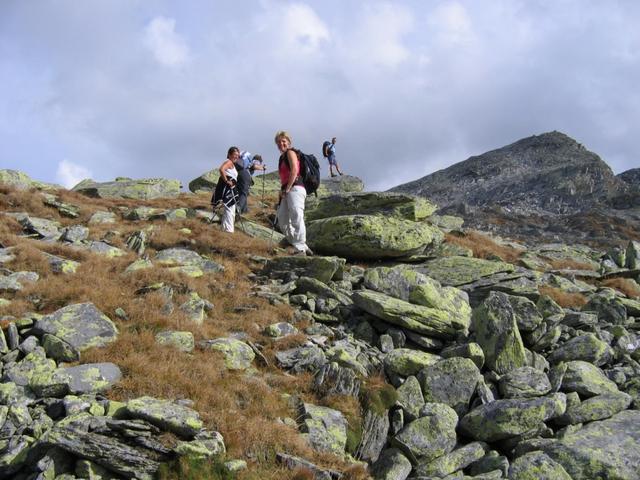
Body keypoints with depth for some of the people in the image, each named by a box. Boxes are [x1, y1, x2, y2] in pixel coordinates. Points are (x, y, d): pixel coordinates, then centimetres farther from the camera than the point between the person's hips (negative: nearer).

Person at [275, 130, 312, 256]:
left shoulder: (290, 152, 1)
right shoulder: (282, 157, 26)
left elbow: (294, 170, -12)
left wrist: (287, 189, -13)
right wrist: (282, 191, 13)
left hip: (295, 189, -10)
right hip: (286, 192, 10)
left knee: (296, 218, -23)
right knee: (283, 223, 4)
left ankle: (300, 249, -29)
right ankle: (303, 247, 7)